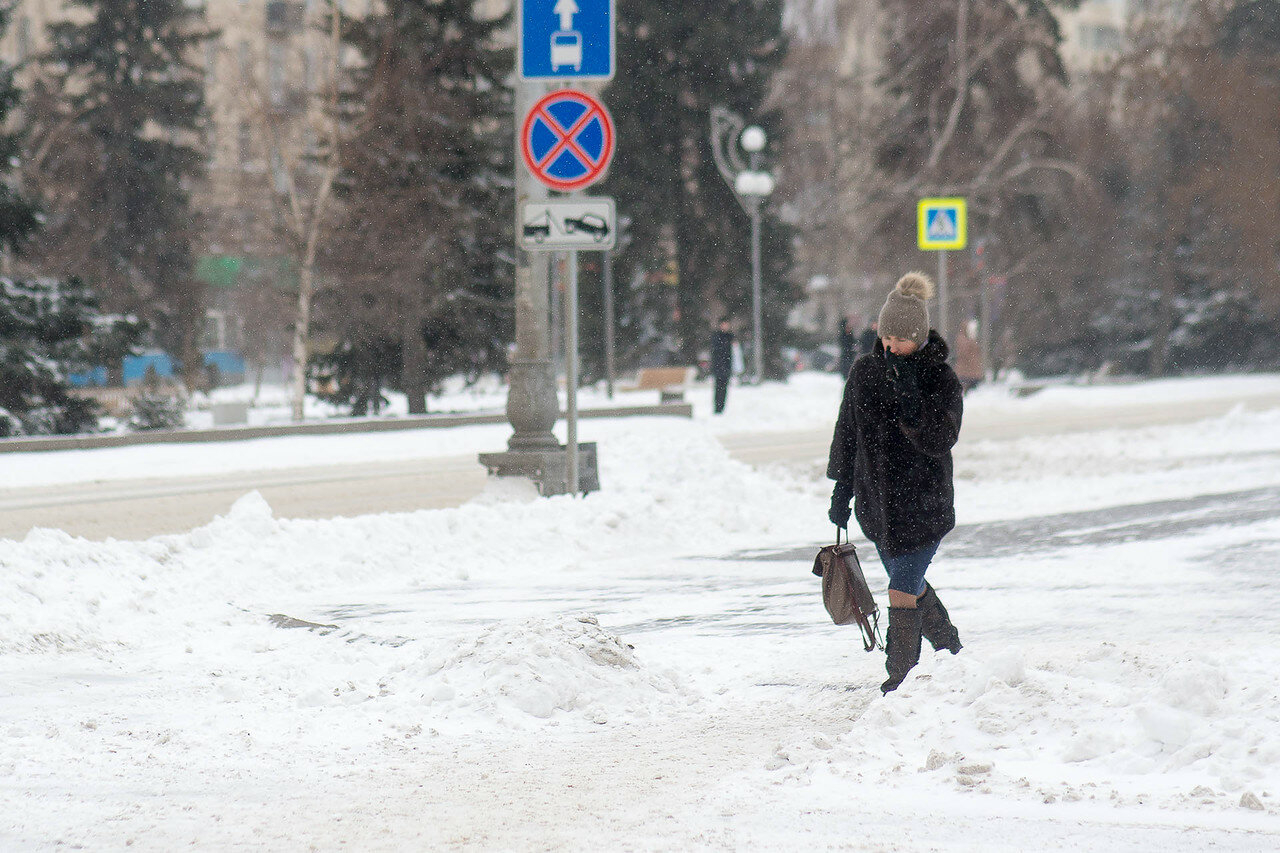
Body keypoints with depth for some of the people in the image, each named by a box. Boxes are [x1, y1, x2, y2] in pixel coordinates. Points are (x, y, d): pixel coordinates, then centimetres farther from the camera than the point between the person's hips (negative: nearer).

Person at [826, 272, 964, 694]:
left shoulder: (941, 380, -10)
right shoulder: (865, 371, 2)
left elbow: (939, 442, -19)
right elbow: (848, 430, 11)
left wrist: (909, 397, -27)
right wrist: (842, 488, 11)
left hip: (922, 505, -5)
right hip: (876, 501, 5)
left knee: (902, 593, -11)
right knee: (912, 586, 18)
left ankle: (900, 679, -3)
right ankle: (952, 651, 38)